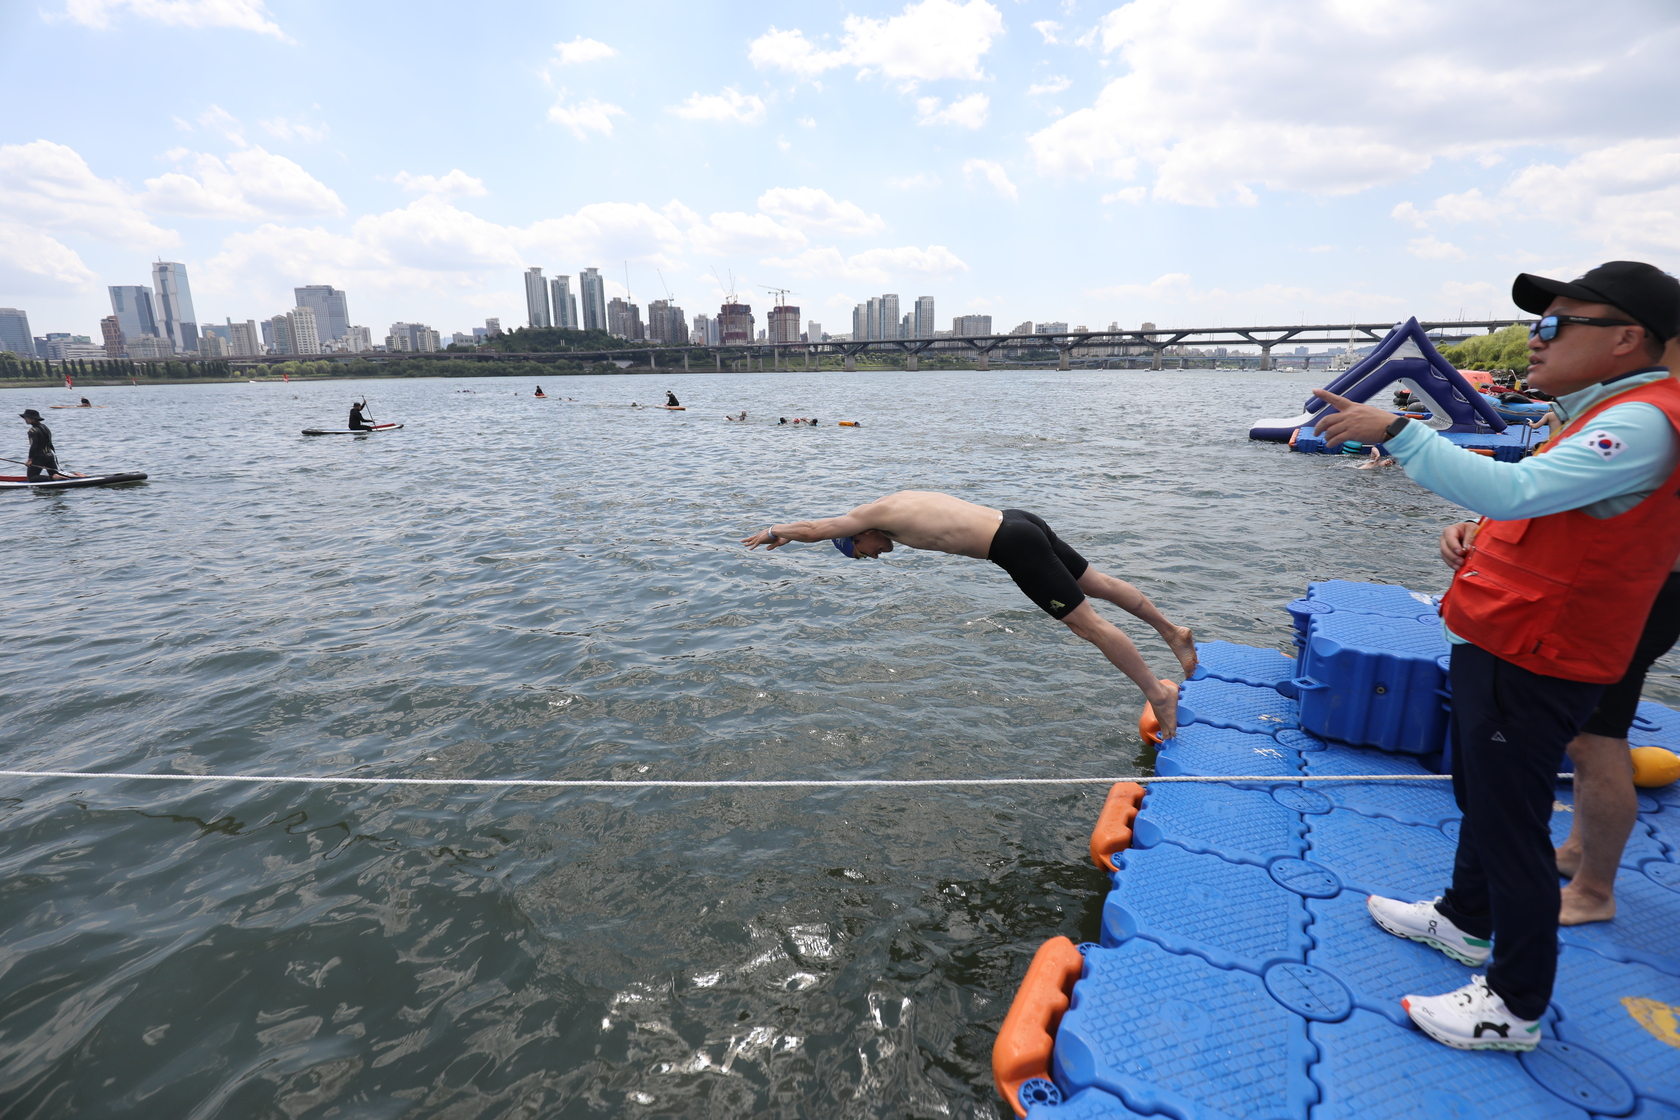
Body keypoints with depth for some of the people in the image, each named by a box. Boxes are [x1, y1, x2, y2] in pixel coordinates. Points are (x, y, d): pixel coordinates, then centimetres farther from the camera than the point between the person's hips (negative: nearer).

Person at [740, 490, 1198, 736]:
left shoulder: (874, 514, -6)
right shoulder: (899, 502, 19)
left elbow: (814, 528, 4)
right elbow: (823, 525, 36)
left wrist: (774, 532, 22)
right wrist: (786, 534, 43)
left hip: (1015, 547, -9)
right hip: (1019, 522, 9)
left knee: (1088, 623, -3)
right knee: (1098, 584, 20)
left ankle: (1158, 692, 4)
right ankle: (1173, 632, 32)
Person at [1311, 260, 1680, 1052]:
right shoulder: (1609, 414, 14)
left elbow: (1515, 490, -35)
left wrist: (1395, 431, -34)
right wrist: (1483, 539, 7)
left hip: (1529, 664, -11)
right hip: (1499, 646, 11)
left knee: (1508, 823, 1)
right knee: (1480, 796, 24)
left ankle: (1516, 1006, 18)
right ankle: (1467, 920, 45)